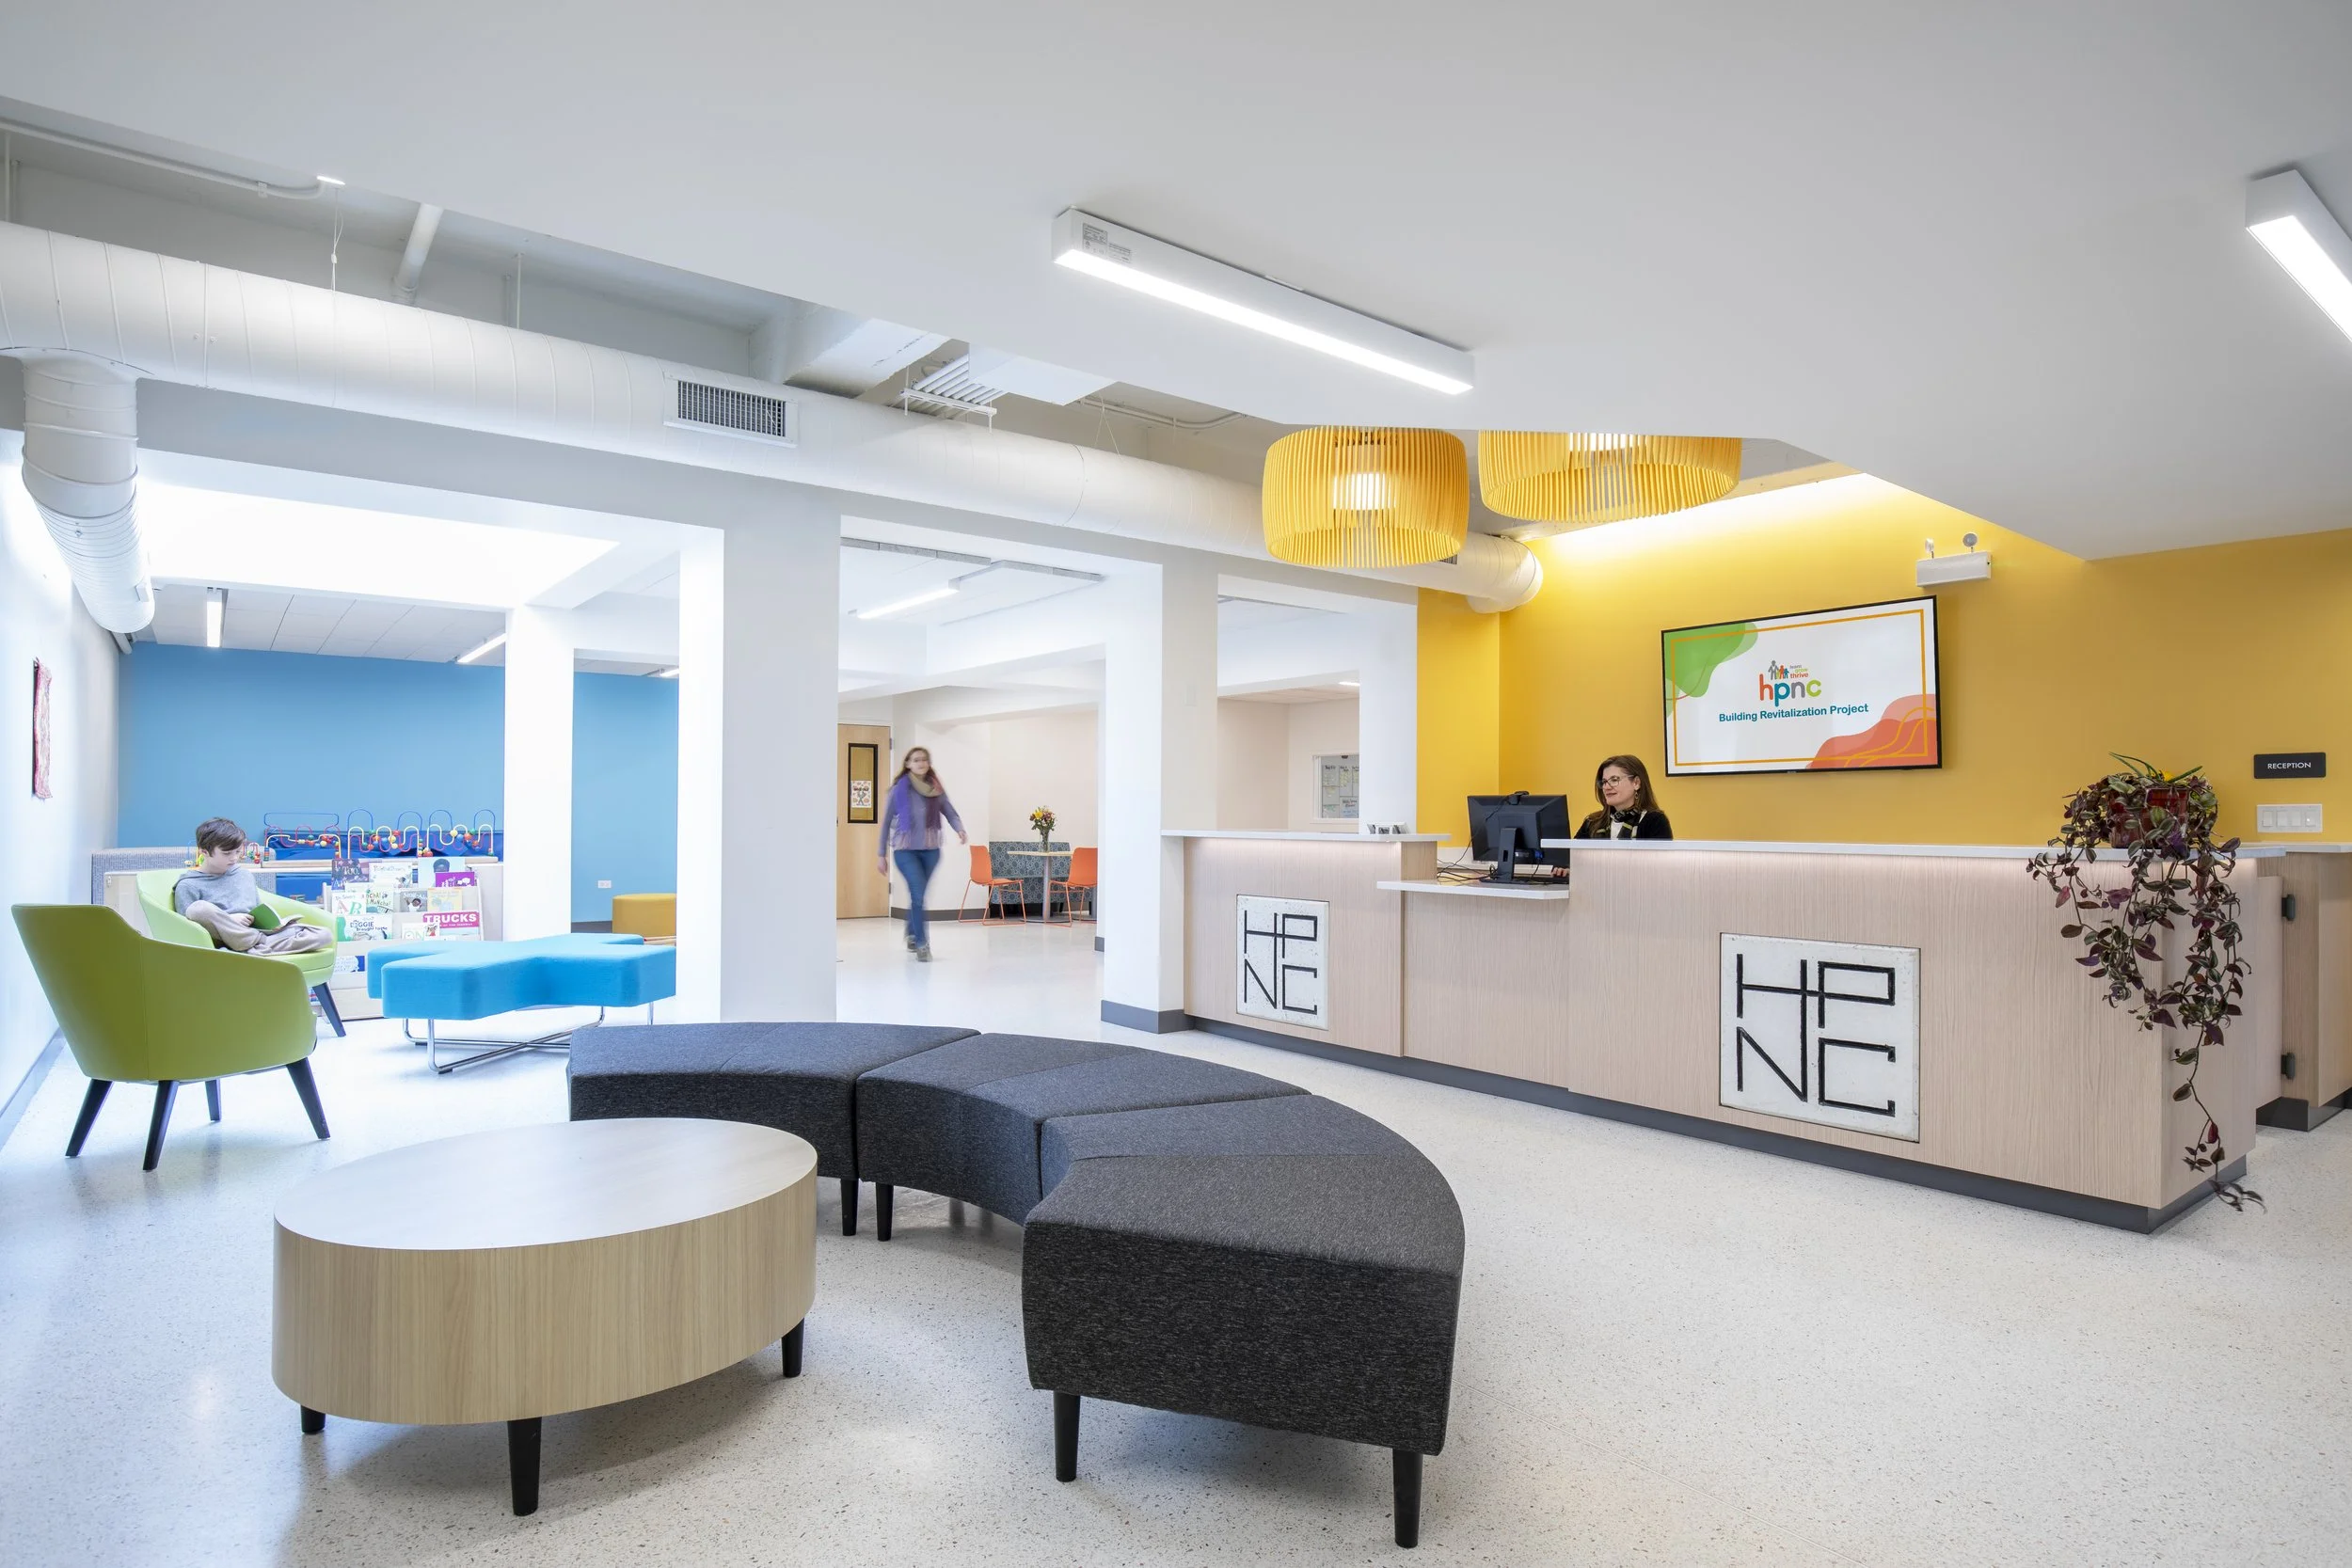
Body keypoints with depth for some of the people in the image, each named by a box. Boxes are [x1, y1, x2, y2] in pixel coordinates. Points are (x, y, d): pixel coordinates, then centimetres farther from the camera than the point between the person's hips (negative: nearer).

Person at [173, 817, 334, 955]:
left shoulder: (244, 874, 21)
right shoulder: (188, 886, 5)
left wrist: (269, 919, 5)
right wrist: (229, 920, -13)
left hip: (259, 932, 4)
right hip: (225, 939, -4)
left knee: (325, 935, -18)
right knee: (199, 908, -37)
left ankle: (258, 948, -35)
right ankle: (261, 943, -25)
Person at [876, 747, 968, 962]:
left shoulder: (936, 788, 5)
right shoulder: (899, 788, -3)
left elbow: (951, 813, 1)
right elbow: (887, 821, 2)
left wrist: (960, 830, -21)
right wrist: (882, 854, 2)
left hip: (930, 849, 3)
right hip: (905, 849, -3)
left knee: (918, 894, 13)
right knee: (918, 893, -17)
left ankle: (912, 936, 34)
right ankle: (922, 944, -11)